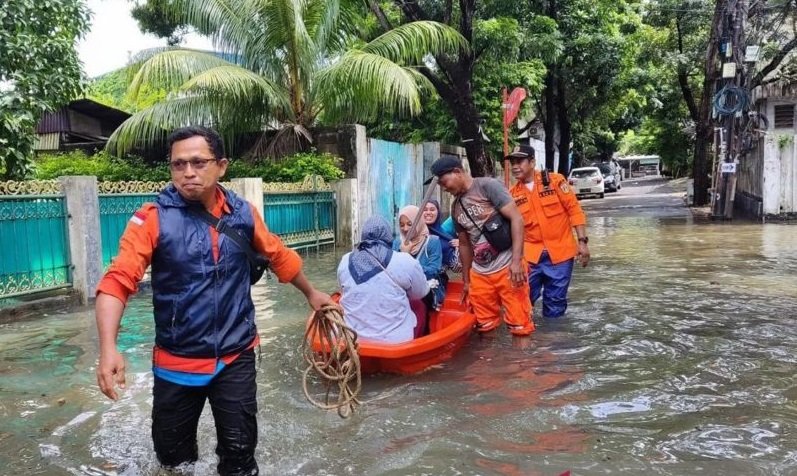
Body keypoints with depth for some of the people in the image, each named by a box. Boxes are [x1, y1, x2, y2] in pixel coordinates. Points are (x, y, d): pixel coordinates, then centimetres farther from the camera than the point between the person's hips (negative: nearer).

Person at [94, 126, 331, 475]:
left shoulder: (243, 213, -3)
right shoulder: (153, 218, -14)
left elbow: (279, 256, 13)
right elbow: (116, 282, -22)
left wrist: (311, 293, 24)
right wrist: (109, 349, -36)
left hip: (236, 357, 1)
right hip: (176, 361, -1)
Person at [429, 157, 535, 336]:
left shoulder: (488, 186, -8)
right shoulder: (456, 207, 13)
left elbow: (516, 219, -13)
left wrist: (516, 261, -20)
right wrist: (466, 280, 22)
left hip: (507, 267, -6)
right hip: (479, 273, 7)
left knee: (520, 326, -4)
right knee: (485, 327, 11)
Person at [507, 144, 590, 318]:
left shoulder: (555, 181, -5)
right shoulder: (513, 194, 2)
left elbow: (574, 209, -4)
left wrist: (582, 241, -9)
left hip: (560, 252, -2)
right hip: (531, 254, 2)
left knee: (555, 301, 8)